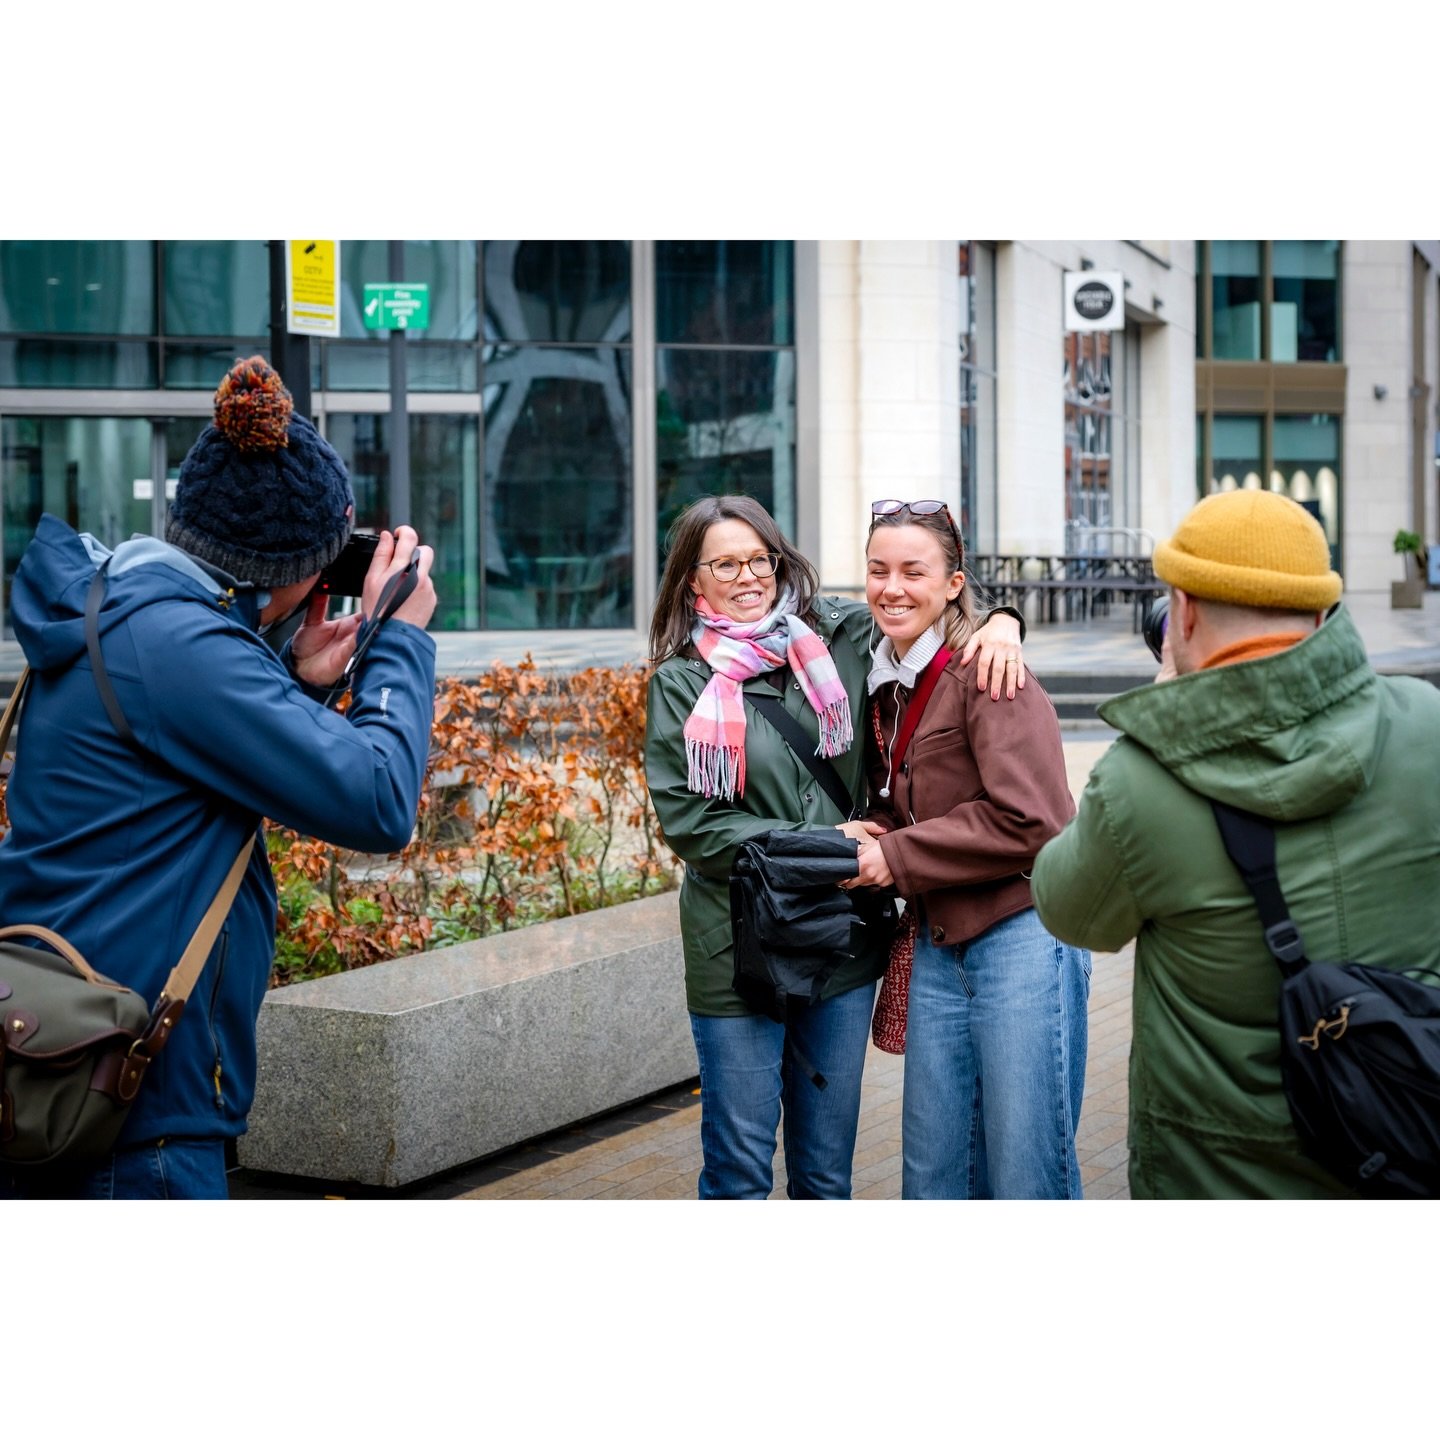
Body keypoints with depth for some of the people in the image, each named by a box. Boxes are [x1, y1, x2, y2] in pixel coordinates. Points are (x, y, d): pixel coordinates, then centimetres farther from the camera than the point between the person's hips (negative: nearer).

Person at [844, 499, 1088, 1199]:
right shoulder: (886, 683, 13)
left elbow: (1028, 820, -19)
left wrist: (895, 858, -13)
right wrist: (866, 837, 1)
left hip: (1022, 938, -7)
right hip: (938, 948, 8)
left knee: (1027, 1176, -2)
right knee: (932, 1174, 11)